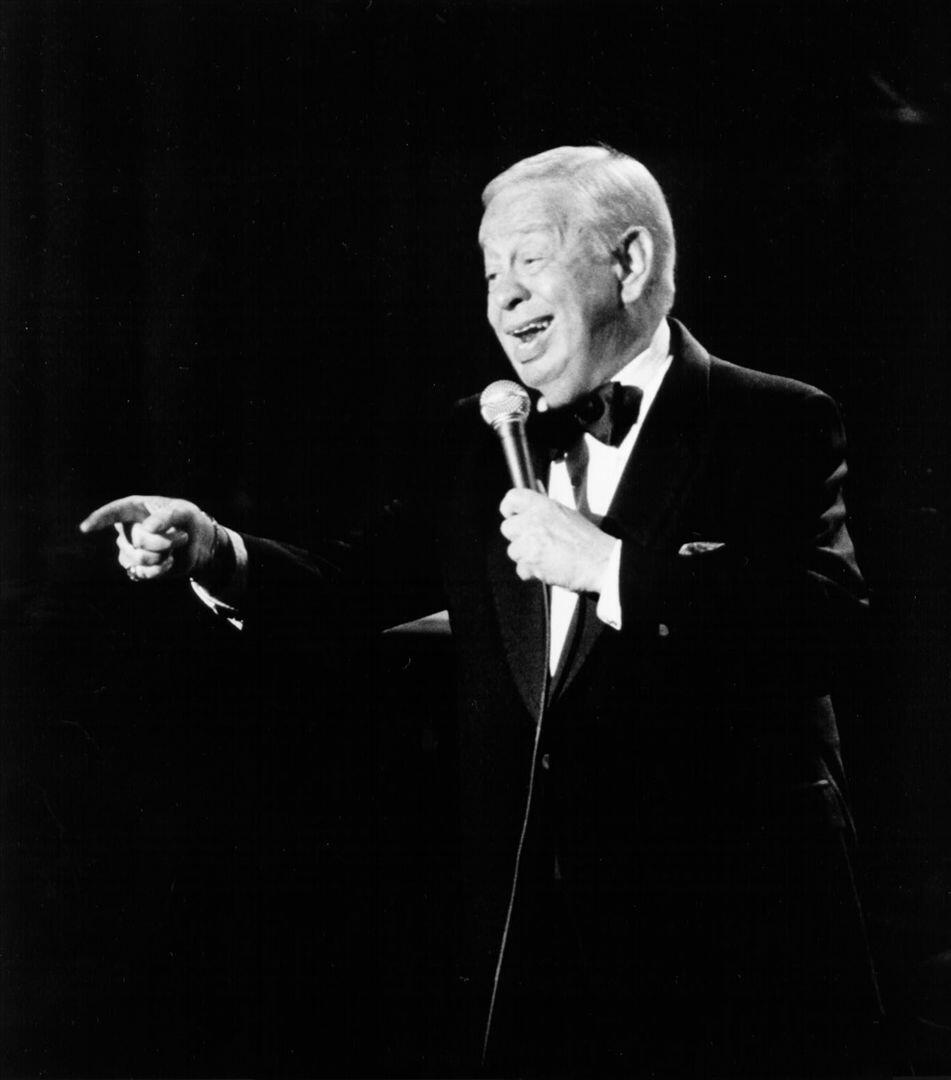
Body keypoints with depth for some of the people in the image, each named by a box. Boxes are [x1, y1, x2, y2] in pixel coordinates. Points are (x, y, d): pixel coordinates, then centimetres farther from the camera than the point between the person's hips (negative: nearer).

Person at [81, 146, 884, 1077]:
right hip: (528, 923, 4)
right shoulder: (482, 438, 12)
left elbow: (828, 609, -20)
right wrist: (215, 554, -10)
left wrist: (606, 563, -20)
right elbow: (365, 579, 8)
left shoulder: (781, 426, -5)